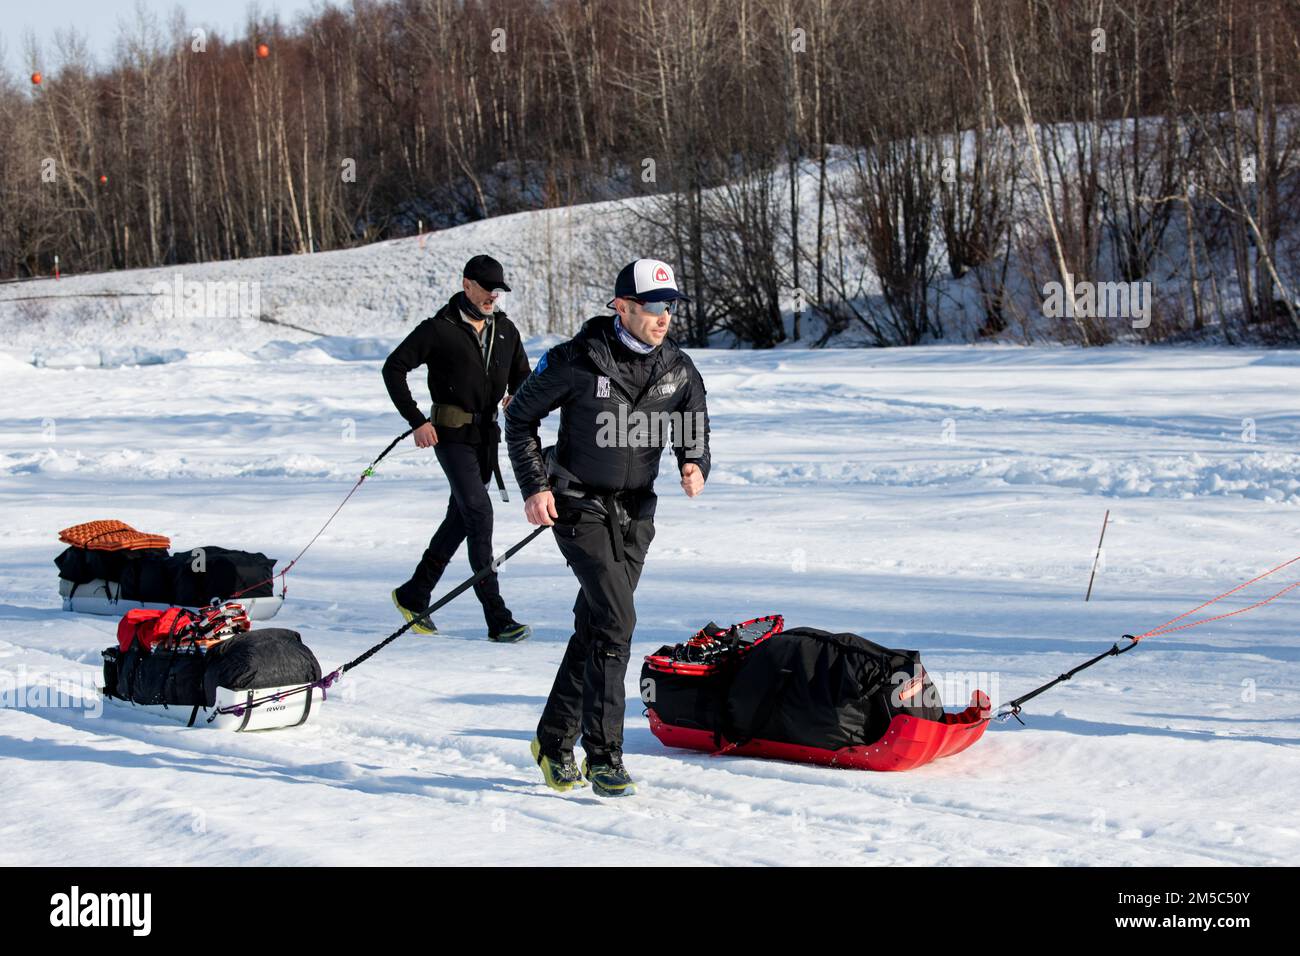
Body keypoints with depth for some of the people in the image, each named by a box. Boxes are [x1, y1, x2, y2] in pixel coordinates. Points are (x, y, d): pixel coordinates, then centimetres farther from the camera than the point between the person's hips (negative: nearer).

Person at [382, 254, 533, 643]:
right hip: (451, 434, -7)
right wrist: (417, 421, -12)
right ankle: (497, 617, -16)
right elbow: (394, 368, -7)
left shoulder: (505, 330, 10)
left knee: (461, 518, 14)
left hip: (487, 435, 7)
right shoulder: (440, 329, -8)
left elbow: (522, 374, 22)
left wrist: (517, 396, 0)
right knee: (479, 513, -15)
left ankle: (414, 595, 30)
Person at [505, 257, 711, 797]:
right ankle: (604, 755, -11)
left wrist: (695, 466, -11)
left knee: (594, 628, 11)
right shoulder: (576, 361, -12)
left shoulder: (679, 370, 1)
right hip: (579, 507, -5)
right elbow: (520, 417, -1)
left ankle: (555, 742, 26)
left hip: (634, 515, 5)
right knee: (616, 621, -17)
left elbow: (695, 434, 12)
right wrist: (534, 486, -8)